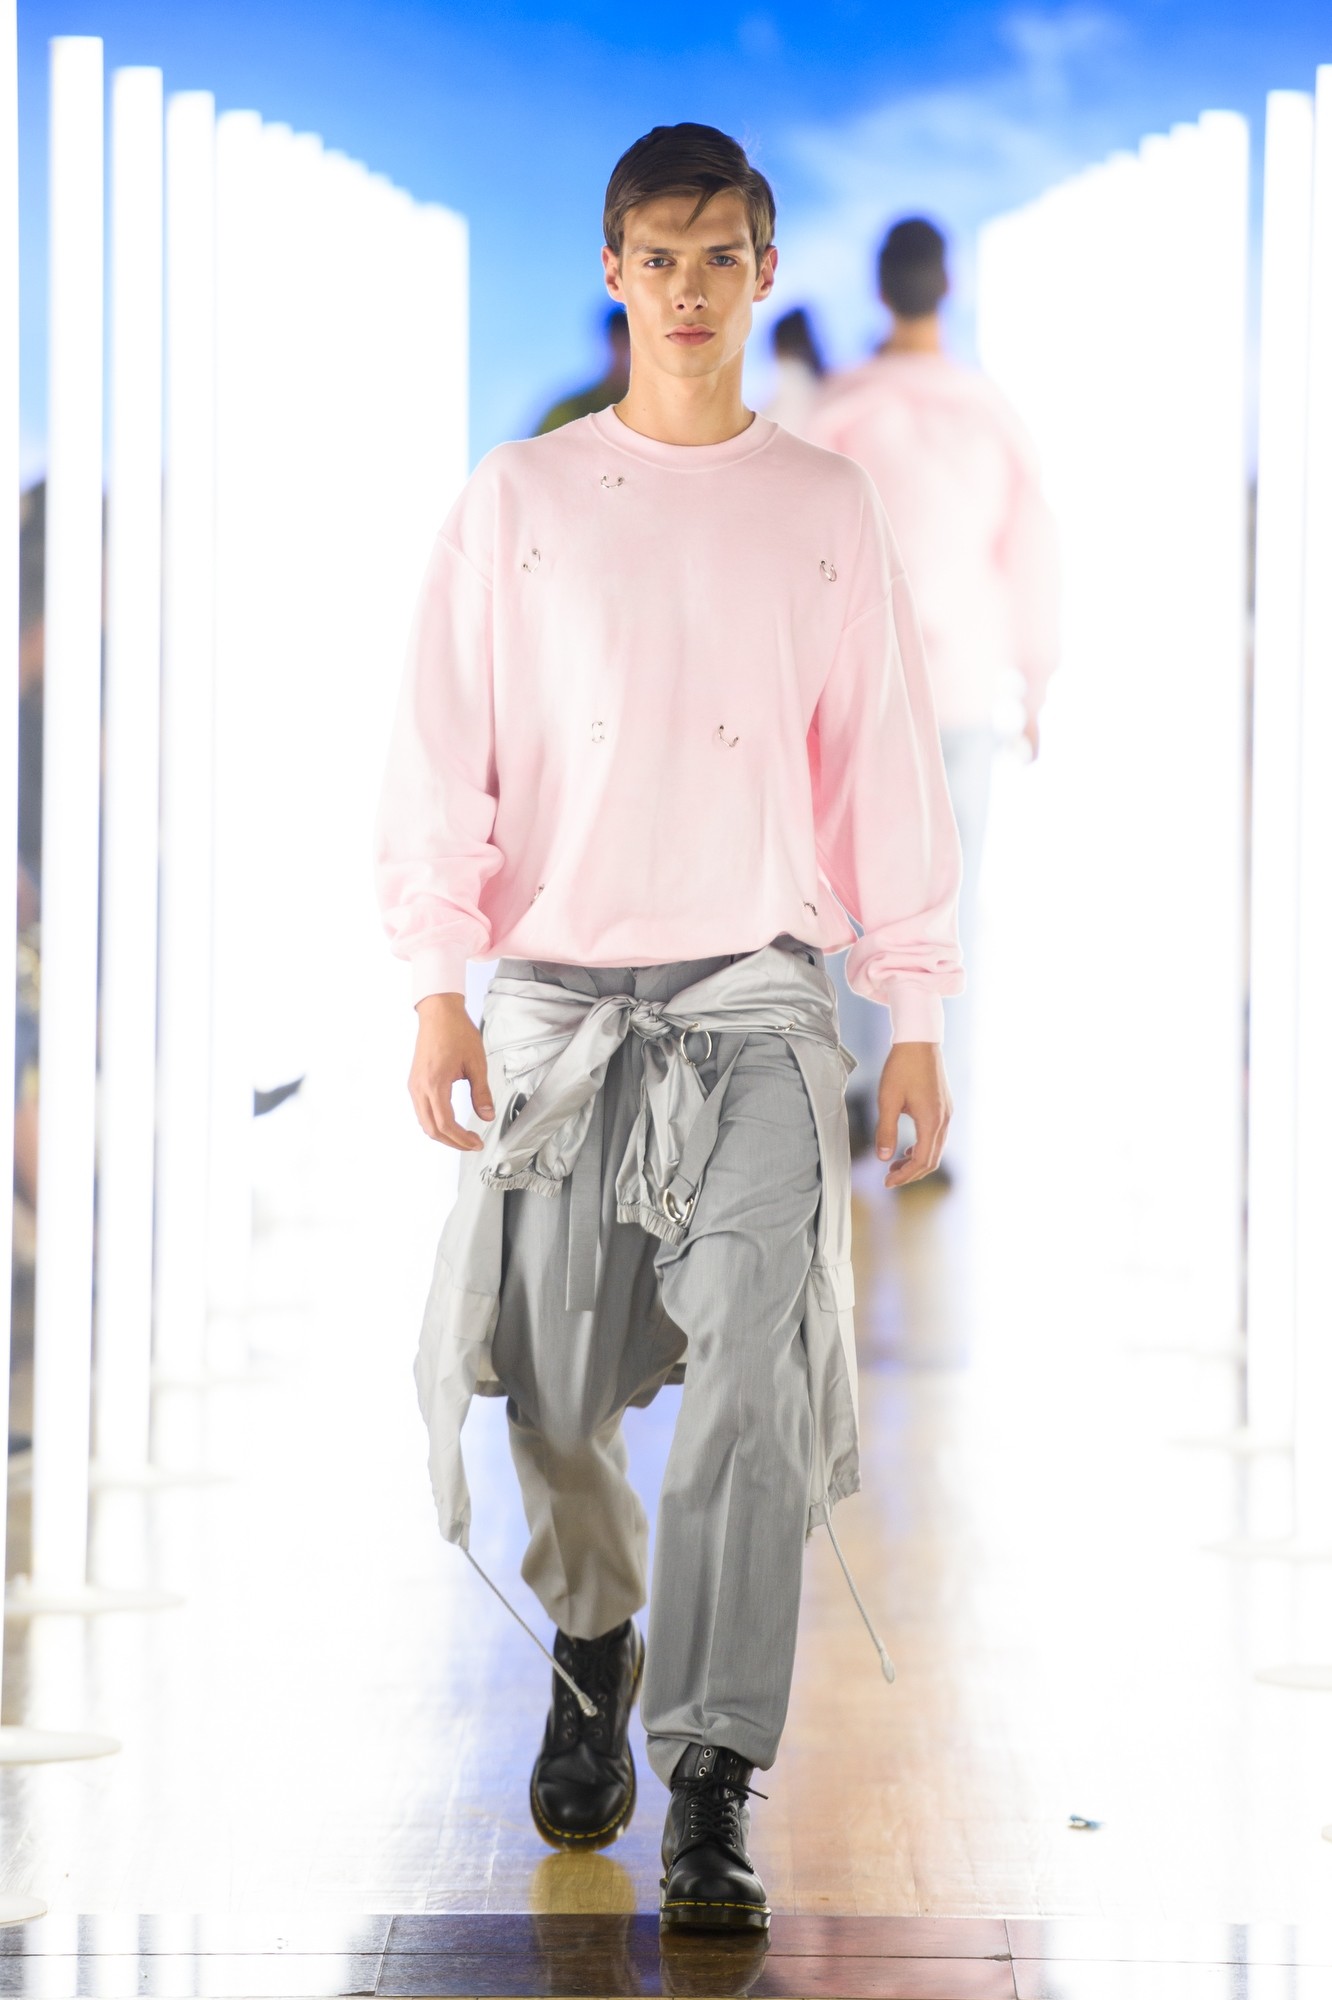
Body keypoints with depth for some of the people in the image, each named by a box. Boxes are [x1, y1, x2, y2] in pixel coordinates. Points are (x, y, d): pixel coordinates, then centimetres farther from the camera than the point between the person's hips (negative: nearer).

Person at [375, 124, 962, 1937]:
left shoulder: (827, 510, 7)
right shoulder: (520, 500, 5)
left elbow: (886, 768, 9)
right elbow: (443, 753, 3)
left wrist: (918, 1018, 6)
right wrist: (438, 985, -7)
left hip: (761, 990, -1)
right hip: (559, 988, 1)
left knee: (754, 1381, -15)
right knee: (558, 1388, 5)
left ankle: (712, 1791, -15)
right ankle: (592, 1654, 35)